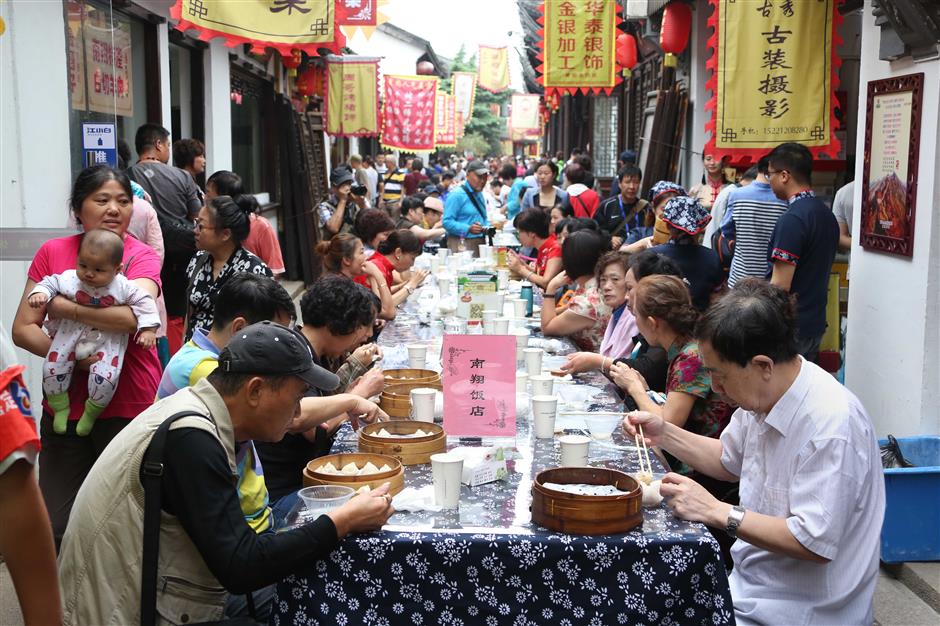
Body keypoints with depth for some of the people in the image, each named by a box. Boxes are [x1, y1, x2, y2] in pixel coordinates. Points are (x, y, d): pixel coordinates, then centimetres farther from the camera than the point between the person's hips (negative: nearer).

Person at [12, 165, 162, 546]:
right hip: (65, 409, 2)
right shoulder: (52, 253, 4)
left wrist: (66, 309, -14)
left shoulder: (142, 257, -2)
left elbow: (132, 317, -22)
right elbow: (22, 329, 0)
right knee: (57, 529, 7)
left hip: (129, 409, -2)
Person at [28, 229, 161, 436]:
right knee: (51, 368, -6)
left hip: (108, 340, -2)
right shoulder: (69, 279, -9)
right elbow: (49, 283, 5)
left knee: (105, 377, -19)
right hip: (71, 334, 3)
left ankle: (91, 412, 12)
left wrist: (148, 329, -14)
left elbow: (144, 302, -7)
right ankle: (60, 408, 21)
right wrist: (39, 293, -16)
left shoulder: (123, 287, -14)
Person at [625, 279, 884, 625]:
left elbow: (814, 543, -27)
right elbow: (730, 460, 18)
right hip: (751, 583, 8)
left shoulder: (831, 425, -27)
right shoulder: (763, 393, 0)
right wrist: (664, 434, 4)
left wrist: (716, 511, -23)